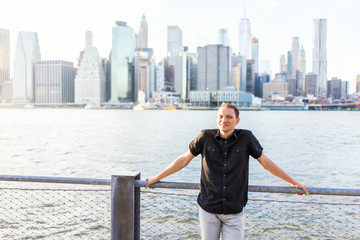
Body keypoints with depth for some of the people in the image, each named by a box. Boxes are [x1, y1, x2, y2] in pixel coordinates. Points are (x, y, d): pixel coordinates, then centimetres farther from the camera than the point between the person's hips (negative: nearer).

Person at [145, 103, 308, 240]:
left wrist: (294, 182, 10)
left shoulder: (246, 138, -4)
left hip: (234, 212, 0)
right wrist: (157, 178, 8)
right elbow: (184, 160, 5)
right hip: (208, 209, 1)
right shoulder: (206, 137, -4)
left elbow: (266, 163, 5)